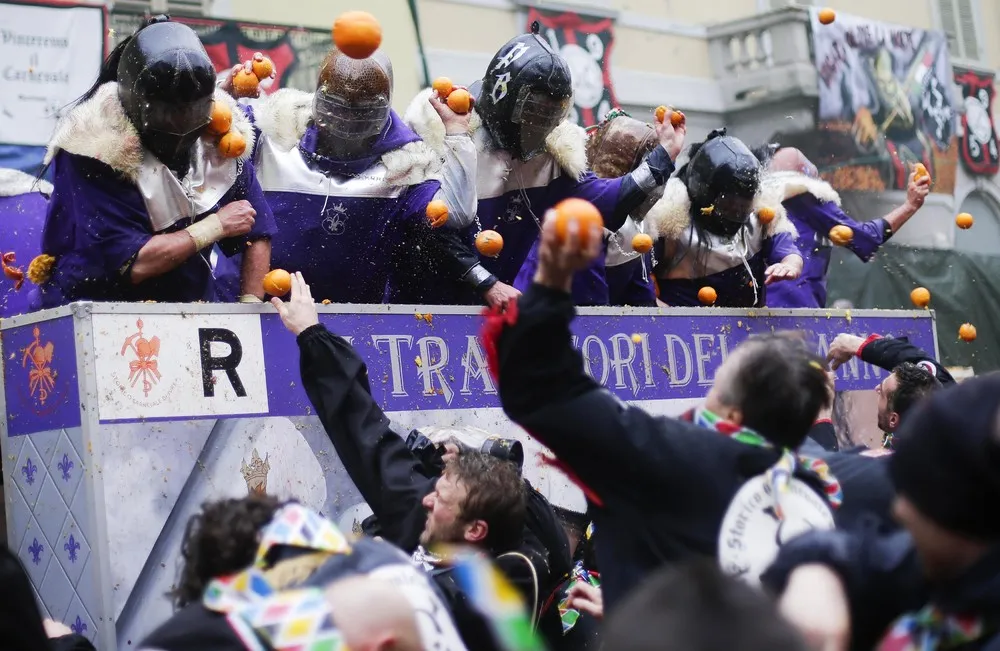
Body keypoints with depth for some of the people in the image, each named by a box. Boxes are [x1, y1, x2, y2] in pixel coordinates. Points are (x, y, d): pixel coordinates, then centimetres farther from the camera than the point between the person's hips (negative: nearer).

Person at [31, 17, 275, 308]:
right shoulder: (96, 147, -19)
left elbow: (256, 232, 4)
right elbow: (131, 263, -23)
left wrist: (251, 306, -8)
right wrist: (217, 225, -15)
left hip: (190, 311, 5)